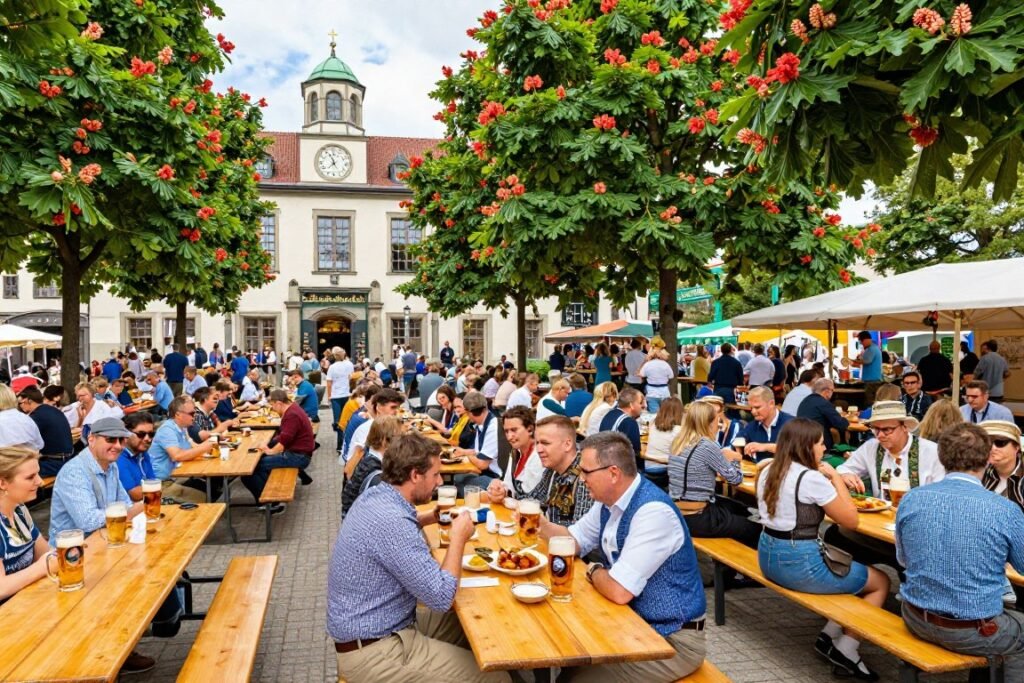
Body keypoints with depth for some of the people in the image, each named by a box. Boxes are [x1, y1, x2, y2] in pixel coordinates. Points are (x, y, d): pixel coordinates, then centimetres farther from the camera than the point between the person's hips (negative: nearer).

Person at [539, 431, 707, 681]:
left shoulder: (652, 511, -29)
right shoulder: (610, 500, 1)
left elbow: (619, 591, -31)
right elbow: (575, 540, 16)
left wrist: (593, 571, -10)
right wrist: (541, 525, -2)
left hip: (671, 640, -8)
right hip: (633, 621, 8)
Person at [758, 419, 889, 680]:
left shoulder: (768, 472, 6)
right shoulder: (812, 478, -19)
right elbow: (850, 520, -9)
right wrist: (835, 477, -2)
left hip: (769, 557, 8)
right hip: (800, 564, -8)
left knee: (850, 571, 26)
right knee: (881, 582, 11)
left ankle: (829, 636, 22)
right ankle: (845, 649, 10)